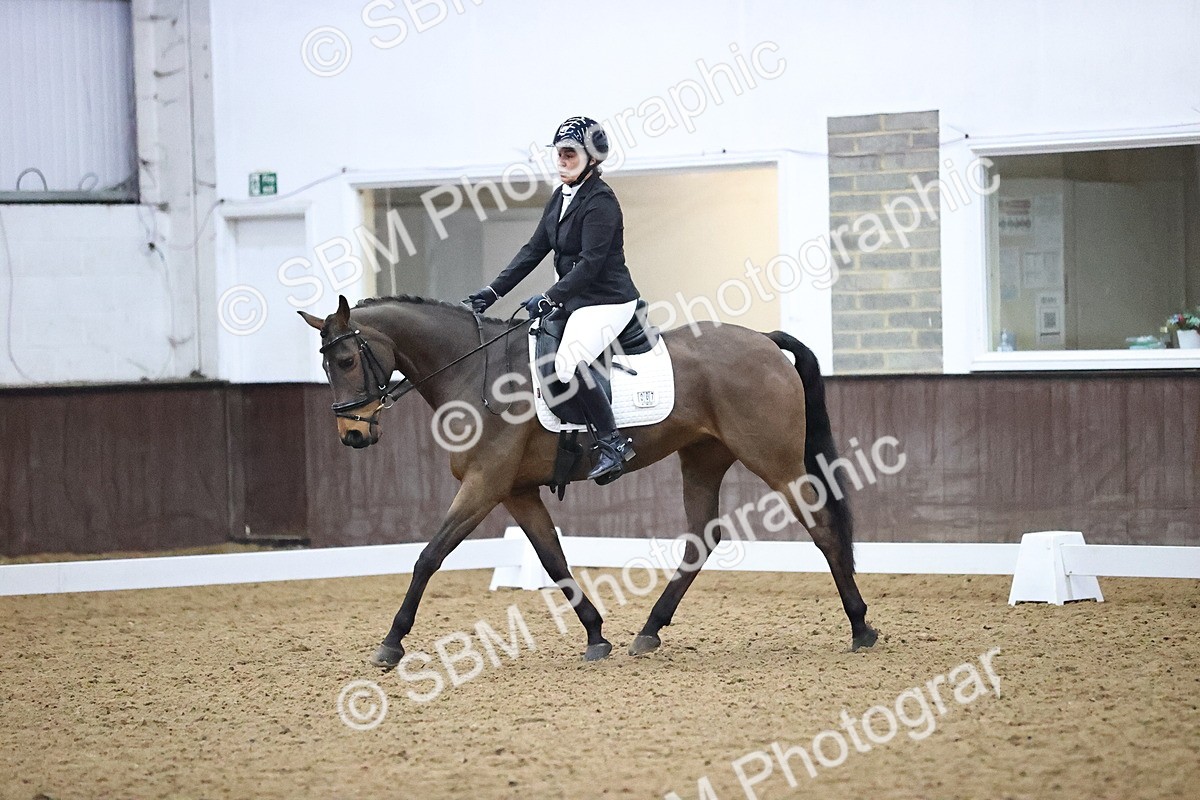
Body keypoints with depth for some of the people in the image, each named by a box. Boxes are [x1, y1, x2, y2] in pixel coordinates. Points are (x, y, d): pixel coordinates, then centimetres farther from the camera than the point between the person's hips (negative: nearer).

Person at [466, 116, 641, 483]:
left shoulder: (600, 201, -16)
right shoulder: (561, 198, 12)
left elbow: (590, 262, -23)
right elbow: (534, 249, 14)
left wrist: (550, 299, -28)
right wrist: (494, 291, 7)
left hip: (607, 301, -11)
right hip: (574, 299, 11)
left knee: (568, 363, -30)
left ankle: (613, 443, -21)